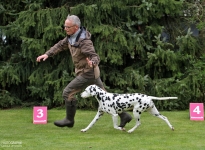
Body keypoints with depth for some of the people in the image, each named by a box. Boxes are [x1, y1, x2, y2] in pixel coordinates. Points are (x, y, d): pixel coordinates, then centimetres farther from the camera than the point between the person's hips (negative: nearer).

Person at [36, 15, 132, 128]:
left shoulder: (84, 41, -26)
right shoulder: (71, 36, 2)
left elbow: (95, 57, -29)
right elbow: (60, 45, 14)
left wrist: (92, 63, -52)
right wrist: (47, 54, 4)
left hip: (87, 73, -10)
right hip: (91, 72, 10)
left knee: (68, 92, -2)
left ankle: (69, 120, 13)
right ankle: (124, 115, 18)